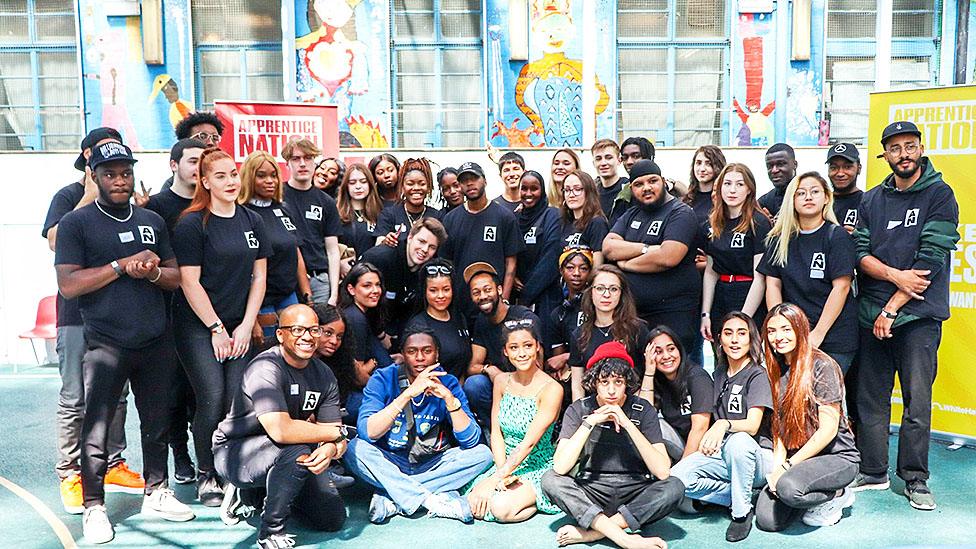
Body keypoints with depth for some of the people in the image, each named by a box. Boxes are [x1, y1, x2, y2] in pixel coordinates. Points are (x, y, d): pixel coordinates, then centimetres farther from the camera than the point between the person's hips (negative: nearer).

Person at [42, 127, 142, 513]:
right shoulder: (69, 196, 0)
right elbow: (56, 240, -17)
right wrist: (90, 197, -14)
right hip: (78, 311, -5)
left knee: (116, 394, 11)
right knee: (75, 399, -3)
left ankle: (112, 466, 22)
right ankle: (70, 476, 7)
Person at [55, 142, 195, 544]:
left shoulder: (152, 221, 13)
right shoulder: (75, 223, -1)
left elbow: (175, 276, 14)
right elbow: (68, 285, -11)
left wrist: (153, 272, -8)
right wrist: (123, 266, -15)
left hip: (156, 342, 4)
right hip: (105, 345, -4)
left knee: (157, 422, 12)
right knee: (96, 429, -1)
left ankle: (156, 494, 26)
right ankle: (94, 507, 14)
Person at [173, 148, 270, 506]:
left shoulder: (252, 221, 9)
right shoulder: (192, 224, -6)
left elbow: (259, 276, 10)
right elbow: (189, 281, -9)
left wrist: (246, 326, 1)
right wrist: (217, 328, -10)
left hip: (239, 328, 4)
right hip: (198, 326, -4)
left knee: (236, 402, -1)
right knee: (212, 400, -10)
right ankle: (206, 476, 8)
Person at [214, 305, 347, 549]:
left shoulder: (324, 375, -3)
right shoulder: (266, 368, -25)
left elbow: (338, 439, -8)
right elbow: (281, 430, -40)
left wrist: (330, 449, -34)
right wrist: (339, 432, -28)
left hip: (284, 457, 7)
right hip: (235, 452, -7)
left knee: (334, 518, 3)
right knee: (297, 450, -35)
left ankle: (254, 492, 20)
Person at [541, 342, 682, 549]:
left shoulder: (642, 410, -7)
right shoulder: (579, 410, -5)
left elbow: (663, 471, -17)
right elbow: (560, 467, -19)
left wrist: (628, 424, -22)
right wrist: (590, 422, -22)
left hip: (634, 494, 0)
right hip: (592, 494, 0)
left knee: (673, 488, -28)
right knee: (551, 480, -25)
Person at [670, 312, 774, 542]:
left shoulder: (757, 375, -7)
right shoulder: (720, 373, 13)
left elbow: (752, 425, -21)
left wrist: (724, 425, -40)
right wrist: (707, 443, 6)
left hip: (757, 456, -5)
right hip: (723, 455, 5)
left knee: (738, 440, -42)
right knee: (676, 478, -21)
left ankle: (742, 512, -19)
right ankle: (739, 497, -5)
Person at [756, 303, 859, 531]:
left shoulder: (822, 366, -13)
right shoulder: (776, 371, 8)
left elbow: (828, 429, -17)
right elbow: (779, 427, 7)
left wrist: (787, 466, -16)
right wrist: (776, 467, -7)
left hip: (837, 456, -6)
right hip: (794, 458, 6)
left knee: (789, 487, -35)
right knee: (767, 520, -12)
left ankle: (836, 495, -2)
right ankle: (819, 494, 14)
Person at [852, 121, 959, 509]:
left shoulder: (939, 196, -2)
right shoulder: (872, 200, 12)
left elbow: (931, 259, -10)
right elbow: (861, 253, 5)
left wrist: (891, 308, -12)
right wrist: (894, 275, -15)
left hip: (918, 316, -4)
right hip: (872, 314, 4)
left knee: (918, 400, -1)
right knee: (870, 397, 8)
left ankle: (915, 479, 12)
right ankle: (873, 472, 19)